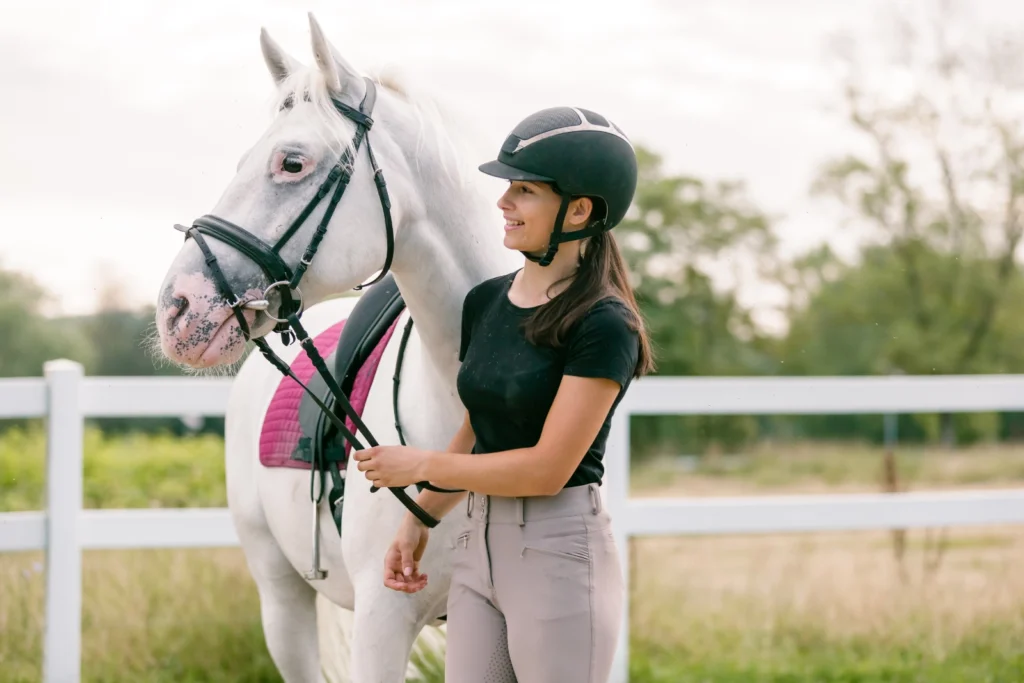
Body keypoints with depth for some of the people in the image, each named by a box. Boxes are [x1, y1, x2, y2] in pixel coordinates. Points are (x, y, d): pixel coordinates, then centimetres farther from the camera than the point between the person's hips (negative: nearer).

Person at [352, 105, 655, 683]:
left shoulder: (604, 327, -15)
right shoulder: (485, 302, 8)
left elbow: (547, 468, -18)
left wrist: (421, 466, -10)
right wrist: (420, 519, 13)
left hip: (559, 550, -7)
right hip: (479, 543, 7)